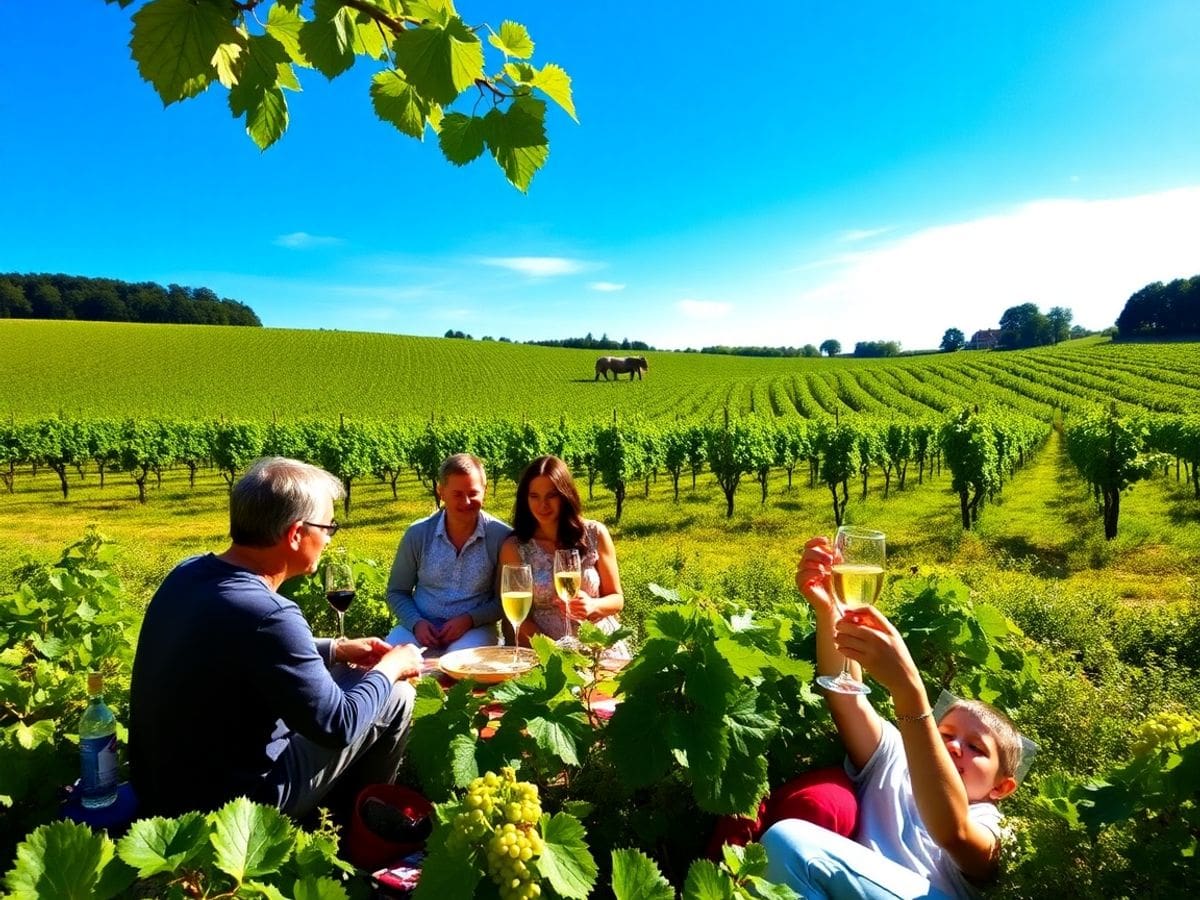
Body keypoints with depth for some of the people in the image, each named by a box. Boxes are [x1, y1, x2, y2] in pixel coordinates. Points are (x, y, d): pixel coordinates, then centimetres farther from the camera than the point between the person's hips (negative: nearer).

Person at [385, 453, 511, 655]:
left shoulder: (500, 536, -6)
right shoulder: (418, 533, 1)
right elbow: (396, 592, 10)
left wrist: (469, 619, -16)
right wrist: (416, 623, -9)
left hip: (475, 629, -2)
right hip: (421, 626, 2)